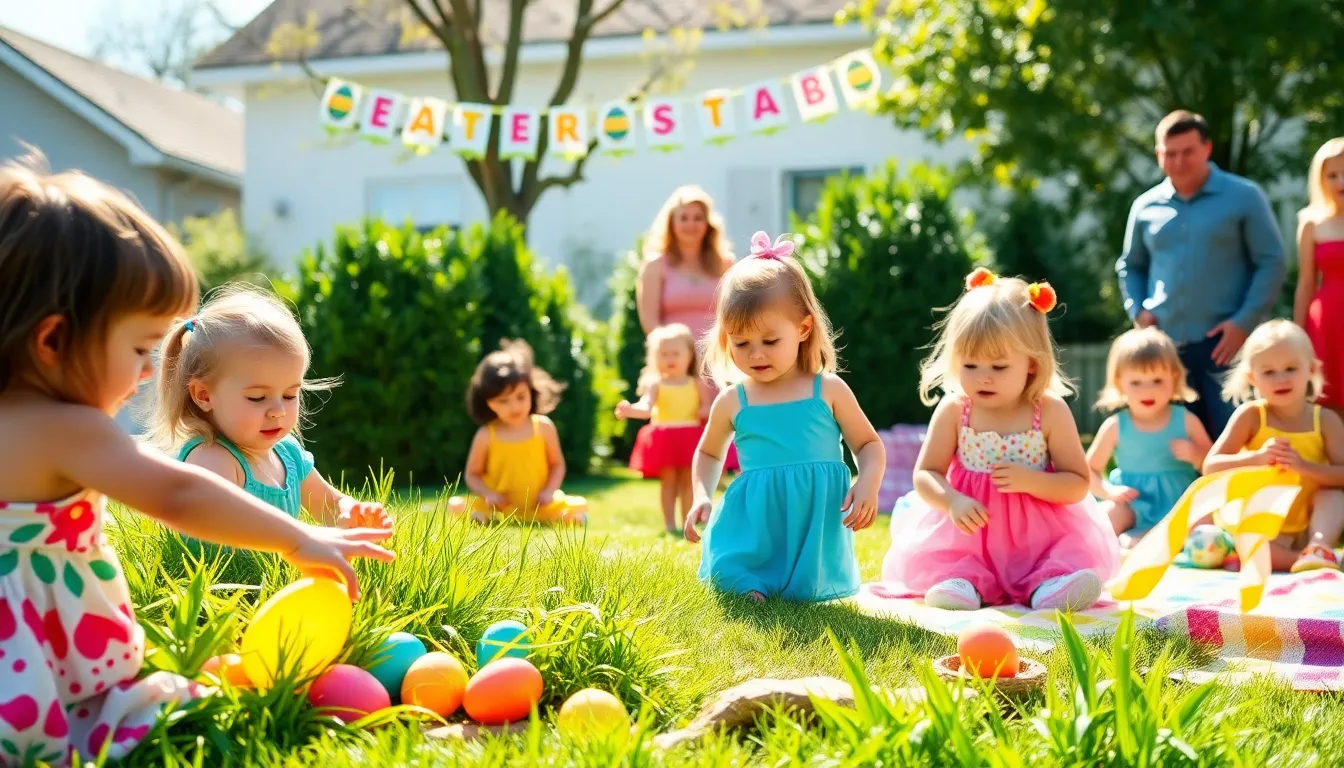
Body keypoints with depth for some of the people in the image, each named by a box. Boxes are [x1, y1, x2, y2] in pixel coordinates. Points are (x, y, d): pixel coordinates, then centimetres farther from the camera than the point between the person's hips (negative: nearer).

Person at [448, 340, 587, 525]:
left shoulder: (544, 427, -2)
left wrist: (550, 491, -11)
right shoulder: (486, 436, -4)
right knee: (456, 505, -21)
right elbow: (472, 474, 5)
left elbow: (557, 464, 7)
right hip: (498, 508, -1)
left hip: (538, 506, 1)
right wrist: (488, 494, -14)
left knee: (579, 508, -20)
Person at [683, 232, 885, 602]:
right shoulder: (733, 402, 6)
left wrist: (869, 483, -11)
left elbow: (869, 444, 9)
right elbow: (709, 452, 24)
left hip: (815, 524, -1)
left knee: (807, 592, -12)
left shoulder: (828, 390, 2)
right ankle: (753, 589, 13)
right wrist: (702, 497, 8)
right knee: (729, 580, -18)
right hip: (753, 525, 1)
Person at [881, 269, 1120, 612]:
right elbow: (925, 474, -5)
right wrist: (953, 501, -27)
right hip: (967, 529, 1)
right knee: (926, 553, -21)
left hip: (1039, 531, -1)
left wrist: (1029, 480, -23)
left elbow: (1078, 485, -6)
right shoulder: (954, 410, -4)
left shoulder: (1050, 412, -8)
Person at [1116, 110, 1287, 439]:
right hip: (1164, 344, 4)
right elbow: (1130, 266, 21)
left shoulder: (1244, 197, -1)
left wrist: (1244, 322, -12)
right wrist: (1137, 311, 4)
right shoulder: (1146, 206, 9)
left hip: (1224, 342, -4)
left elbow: (1272, 263, -2)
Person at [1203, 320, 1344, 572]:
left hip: (1306, 527, 1)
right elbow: (1210, 467, -13)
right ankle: (1300, 559, -34)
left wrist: (1303, 466, -31)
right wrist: (1257, 457, -29)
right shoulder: (1250, 415, -7)